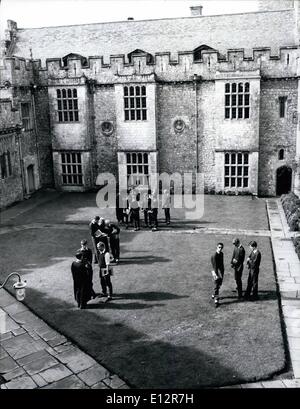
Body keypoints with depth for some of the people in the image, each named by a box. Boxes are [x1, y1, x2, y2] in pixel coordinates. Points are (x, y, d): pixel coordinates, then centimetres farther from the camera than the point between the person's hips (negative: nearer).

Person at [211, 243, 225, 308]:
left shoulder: (221, 254, 4)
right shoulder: (214, 256, -21)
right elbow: (215, 266, -23)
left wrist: (222, 272, 18)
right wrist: (216, 275, -26)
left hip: (221, 271, 8)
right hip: (216, 272, -8)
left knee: (219, 285, 19)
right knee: (217, 286, -5)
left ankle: (214, 295, 39)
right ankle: (216, 300, -1)